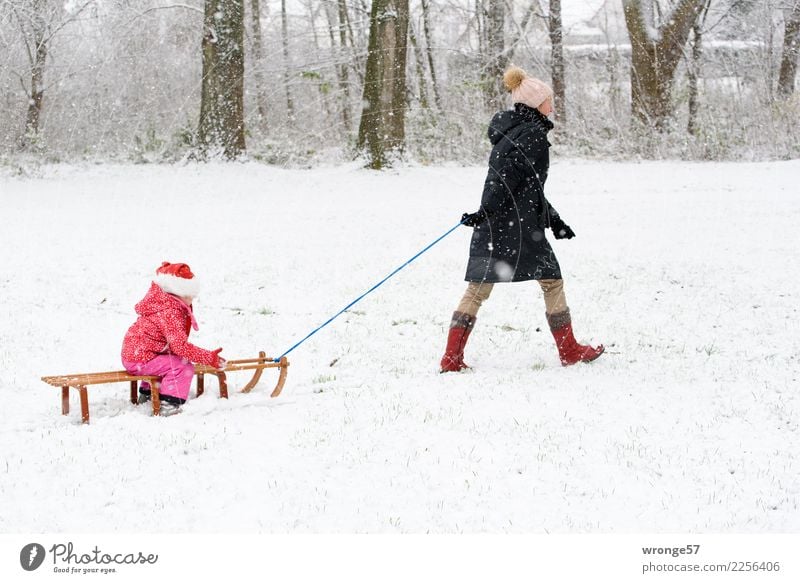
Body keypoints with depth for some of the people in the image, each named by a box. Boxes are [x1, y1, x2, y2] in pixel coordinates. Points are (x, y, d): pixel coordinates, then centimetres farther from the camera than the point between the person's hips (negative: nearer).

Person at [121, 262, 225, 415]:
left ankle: (147, 394, 45)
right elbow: (180, 346, -30)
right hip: (140, 360, -10)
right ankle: (169, 405, -22)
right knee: (184, 368, -16)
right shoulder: (170, 312, -23)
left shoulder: (165, 303, 10)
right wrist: (209, 358, -28)